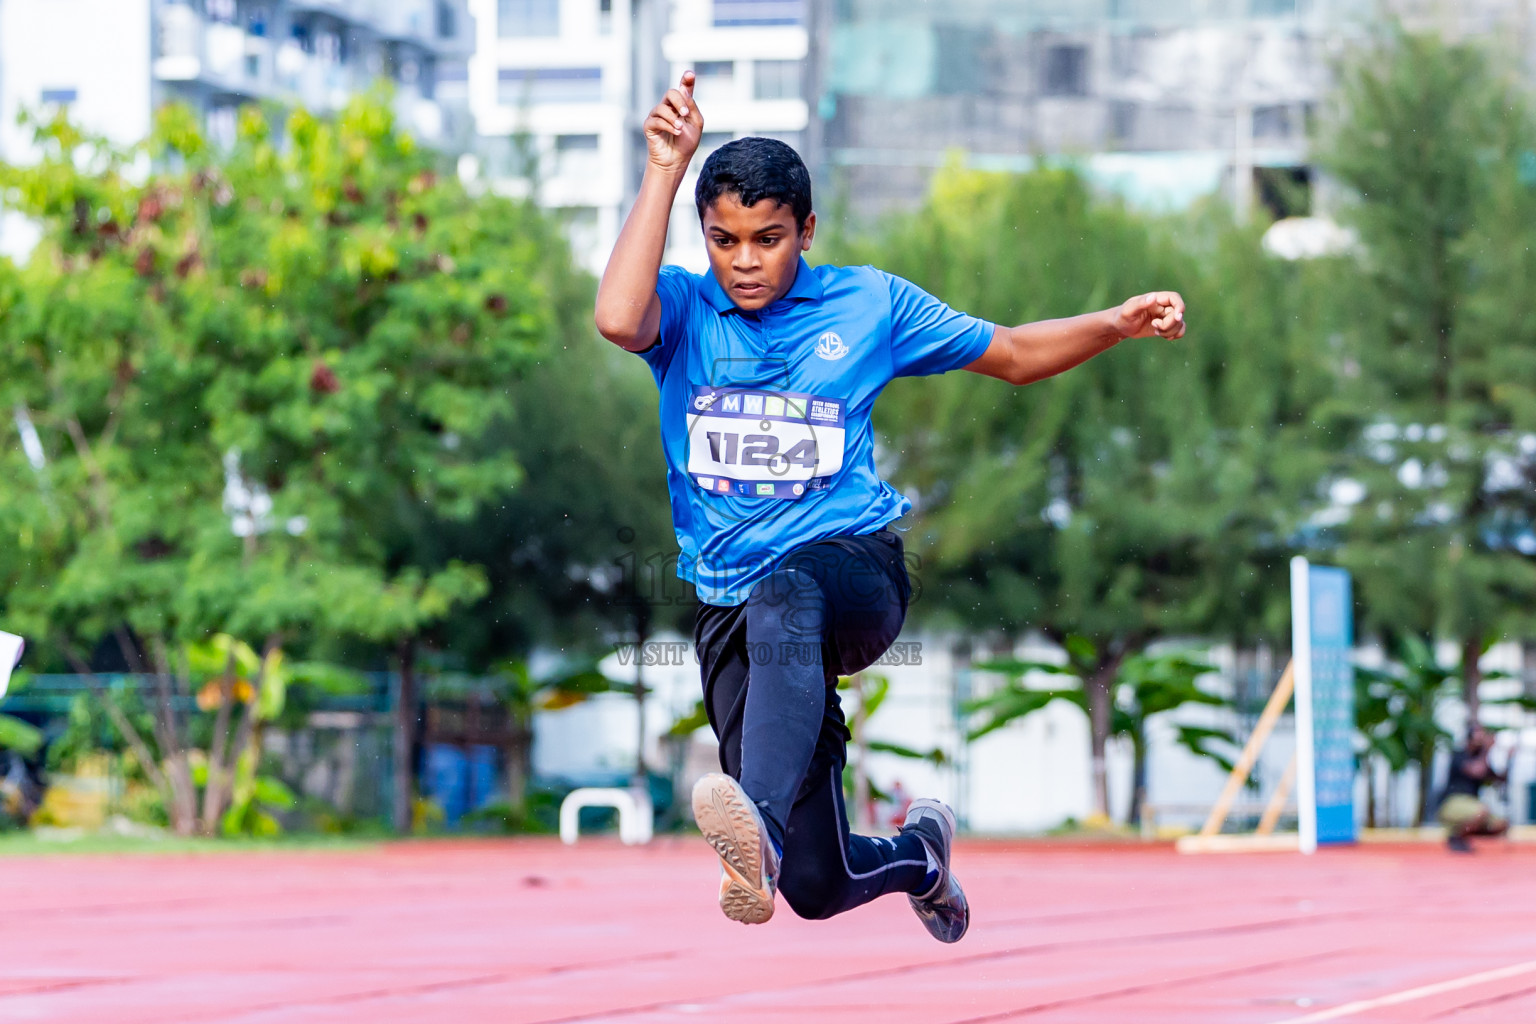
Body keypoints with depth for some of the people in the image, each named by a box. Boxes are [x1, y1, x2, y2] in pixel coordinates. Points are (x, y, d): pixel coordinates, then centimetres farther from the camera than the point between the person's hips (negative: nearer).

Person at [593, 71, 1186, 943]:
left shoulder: (868, 304, 10)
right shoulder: (685, 307, 7)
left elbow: (1014, 355, 19)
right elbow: (618, 318, -18)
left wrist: (1119, 324, 2)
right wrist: (666, 169, -15)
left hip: (855, 563, -2)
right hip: (730, 606, 2)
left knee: (783, 596, -43)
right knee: (818, 888, -3)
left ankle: (762, 822, -64)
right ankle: (918, 852, 35)